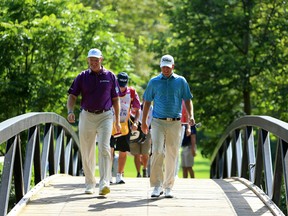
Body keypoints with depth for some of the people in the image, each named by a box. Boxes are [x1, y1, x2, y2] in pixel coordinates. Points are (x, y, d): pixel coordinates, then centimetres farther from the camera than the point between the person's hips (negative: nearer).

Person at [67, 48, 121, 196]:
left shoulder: (110, 77, 5)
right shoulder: (82, 77, 5)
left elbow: (115, 100, 10)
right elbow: (72, 96, 4)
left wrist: (117, 121, 8)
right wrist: (70, 111, -15)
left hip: (105, 116, -2)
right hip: (87, 116, 2)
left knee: (104, 149, -16)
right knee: (87, 153, 6)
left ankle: (104, 183, -23)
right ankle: (90, 184, 19)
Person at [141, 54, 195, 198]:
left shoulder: (181, 81, 8)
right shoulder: (154, 82, 8)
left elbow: (187, 100, 9)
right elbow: (147, 102, 13)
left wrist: (190, 116, -8)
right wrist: (143, 122, 10)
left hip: (175, 123, 1)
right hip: (158, 122, -1)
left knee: (172, 155, 2)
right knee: (157, 151, -14)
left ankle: (168, 187, 10)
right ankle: (157, 186, -9)